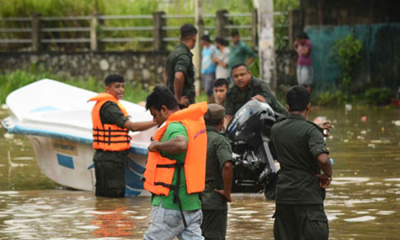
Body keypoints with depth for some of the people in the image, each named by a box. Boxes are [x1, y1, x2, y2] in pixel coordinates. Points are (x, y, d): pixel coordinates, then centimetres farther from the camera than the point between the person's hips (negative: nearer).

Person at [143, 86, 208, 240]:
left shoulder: (174, 127, -17)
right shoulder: (194, 122, 12)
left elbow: (181, 145, -40)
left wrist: (157, 145, -23)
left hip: (170, 206, -9)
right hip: (191, 203, 9)